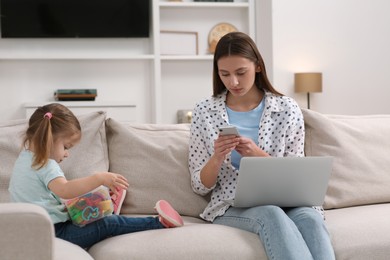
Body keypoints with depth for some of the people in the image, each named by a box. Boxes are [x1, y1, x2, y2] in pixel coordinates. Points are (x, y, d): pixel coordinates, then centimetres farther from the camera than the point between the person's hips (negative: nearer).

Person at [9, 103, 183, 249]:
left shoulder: (25, 158, 14)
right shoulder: (45, 165, -18)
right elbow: (64, 190, -37)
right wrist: (100, 178, -41)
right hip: (54, 234, -10)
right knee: (109, 224, -7)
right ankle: (160, 223, -3)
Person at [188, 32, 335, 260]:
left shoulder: (287, 109, 4)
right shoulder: (205, 112, 4)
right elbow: (200, 187, 5)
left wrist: (258, 156, -14)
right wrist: (216, 158, -17)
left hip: (282, 201, 1)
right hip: (231, 207, -1)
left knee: (310, 217, -35)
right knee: (271, 214, -36)